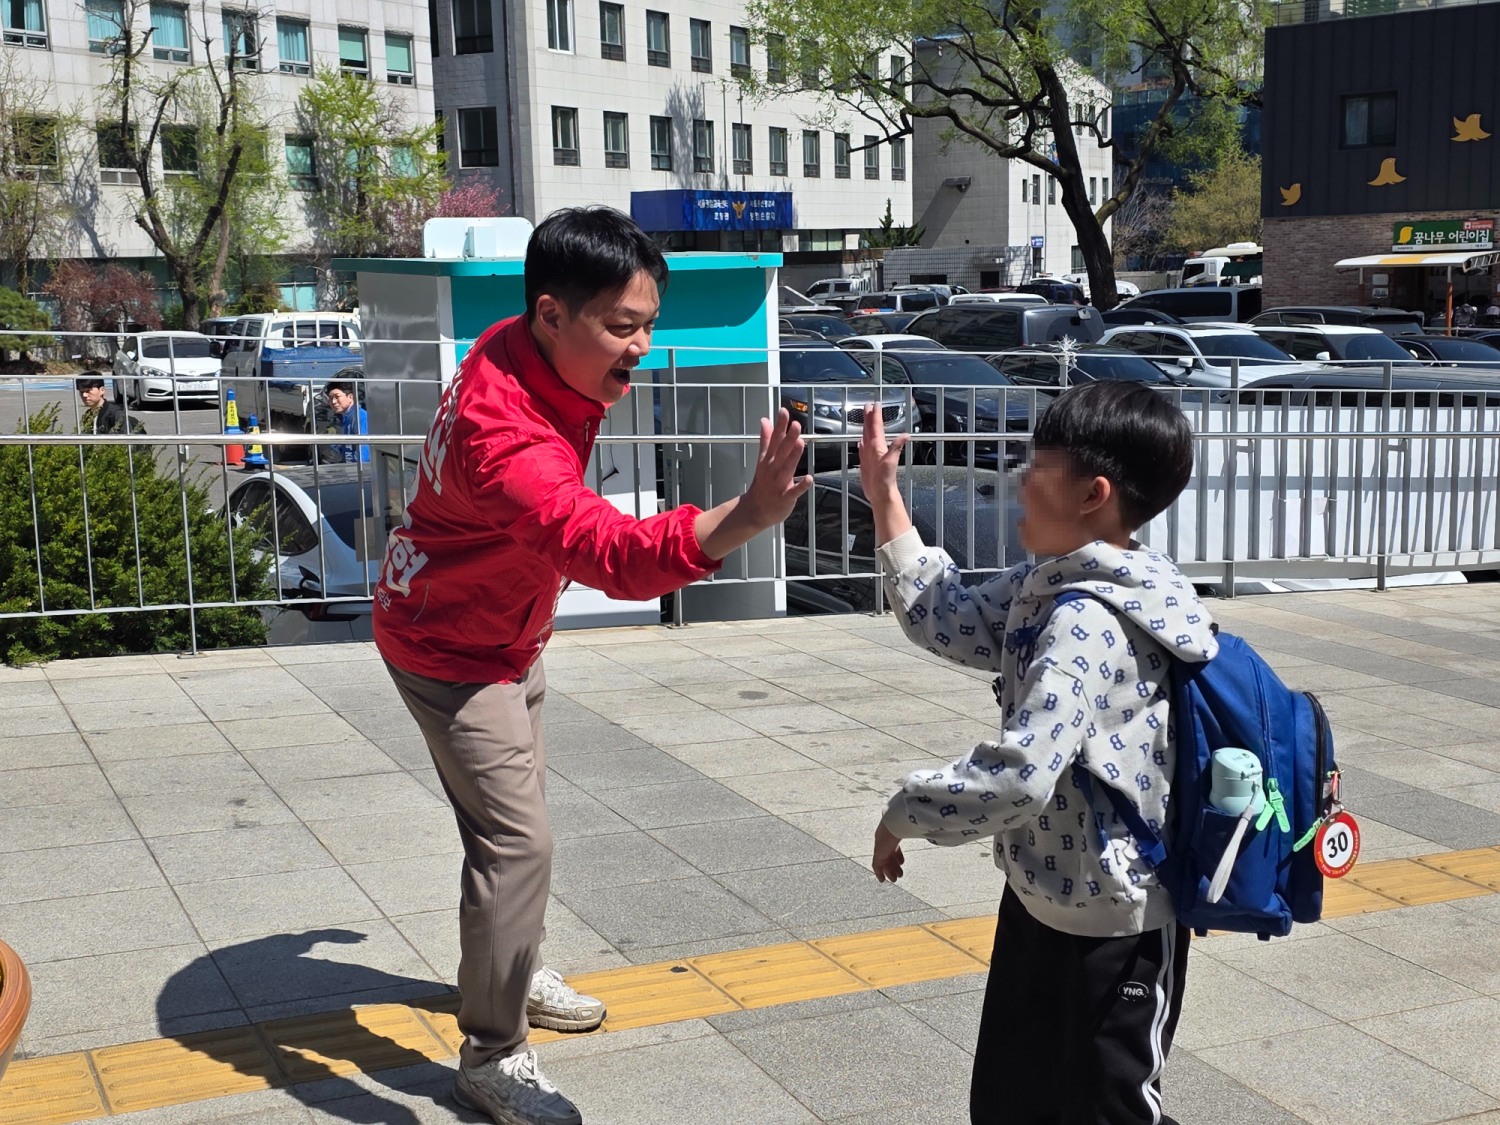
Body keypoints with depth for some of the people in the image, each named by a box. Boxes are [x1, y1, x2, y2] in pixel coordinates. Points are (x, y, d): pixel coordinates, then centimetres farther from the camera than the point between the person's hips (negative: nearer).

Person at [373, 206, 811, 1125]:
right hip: (451, 652, -9)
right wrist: (745, 518, -71)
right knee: (517, 841, -10)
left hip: (509, 633, 9)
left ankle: (512, 973, 43)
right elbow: (609, 550, -56)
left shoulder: (521, 352, -11)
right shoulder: (506, 434, -40)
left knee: (513, 811, 22)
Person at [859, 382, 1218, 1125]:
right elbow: (948, 621, 16)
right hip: (1043, 900, 9)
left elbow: (1016, 778, -36)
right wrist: (885, 500, 11)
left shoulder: (1089, 623, -27)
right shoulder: (1048, 587, 2)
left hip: (1108, 925, -9)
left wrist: (905, 812, -20)